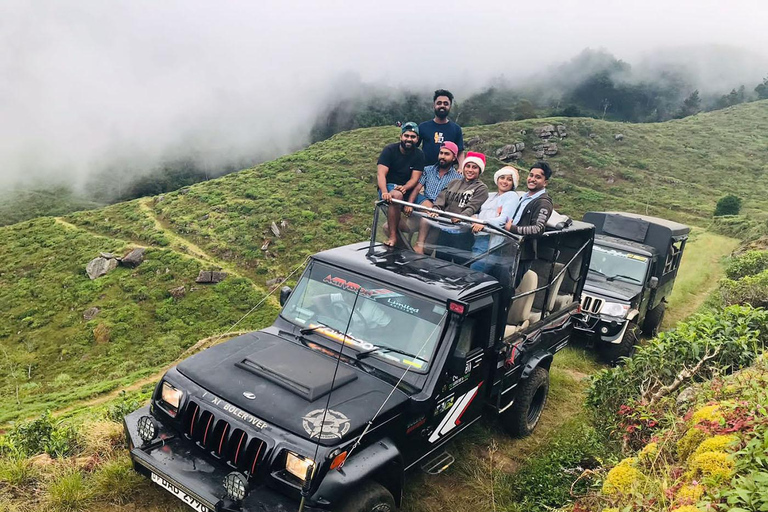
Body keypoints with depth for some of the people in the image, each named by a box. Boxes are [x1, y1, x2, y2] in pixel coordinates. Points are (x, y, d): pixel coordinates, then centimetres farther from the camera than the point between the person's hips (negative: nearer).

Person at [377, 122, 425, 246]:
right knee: (396, 195, -38)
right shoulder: (390, 150, -6)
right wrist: (384, 192, -37)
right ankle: (393, 236, -35)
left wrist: (404, 188, -29)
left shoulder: (419, 155, 3)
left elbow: (414, 178, -7)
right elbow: (381, 174, -18)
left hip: (407, 189, 5)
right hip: (389, 187, -5)